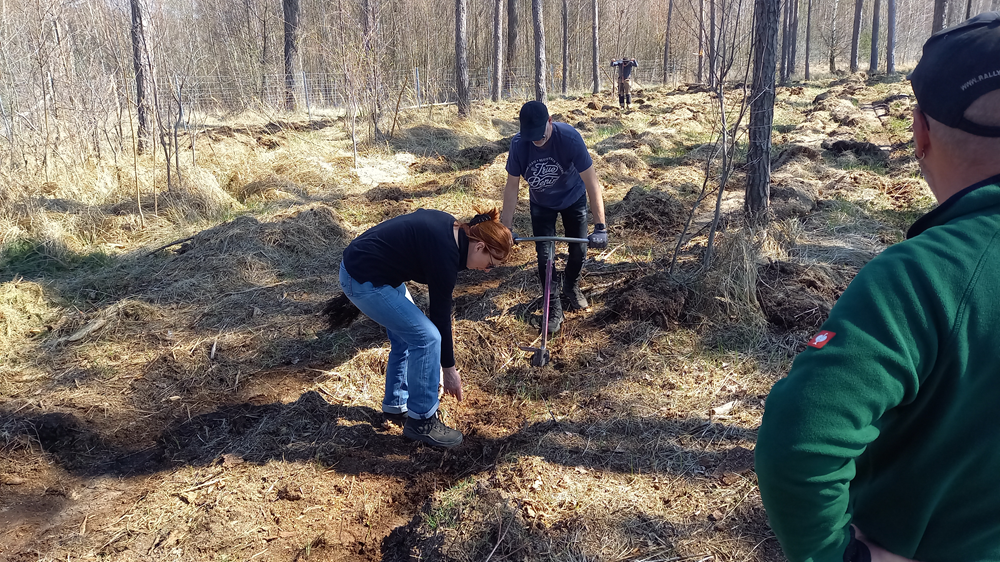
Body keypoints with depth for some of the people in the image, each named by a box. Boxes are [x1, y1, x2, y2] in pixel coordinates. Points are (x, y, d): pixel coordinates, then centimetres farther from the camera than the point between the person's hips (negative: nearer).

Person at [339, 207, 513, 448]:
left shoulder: (451, 227, 2)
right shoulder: (445, 254, -23)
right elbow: (440, 314, -14)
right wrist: (449, 369, -2)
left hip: (358, 262, 10)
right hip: (364, 281, -10)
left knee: (407, 334, 16)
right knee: (426, 336, -9)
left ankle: (396, 406, 30)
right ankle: (421, 421, 4)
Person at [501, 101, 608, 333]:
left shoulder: (569, 137, -35)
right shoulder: (518, 144, -29)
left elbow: (591, 182, -34)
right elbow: (512, 186, -19)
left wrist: (600, 226, -38)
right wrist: (505, 228, -20)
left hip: (573, 198, -1)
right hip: (541, 203, 1)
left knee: (579, 247, 1)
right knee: (544, 254, -5)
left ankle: (571, 286, 32)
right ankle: (554, 307, 11)